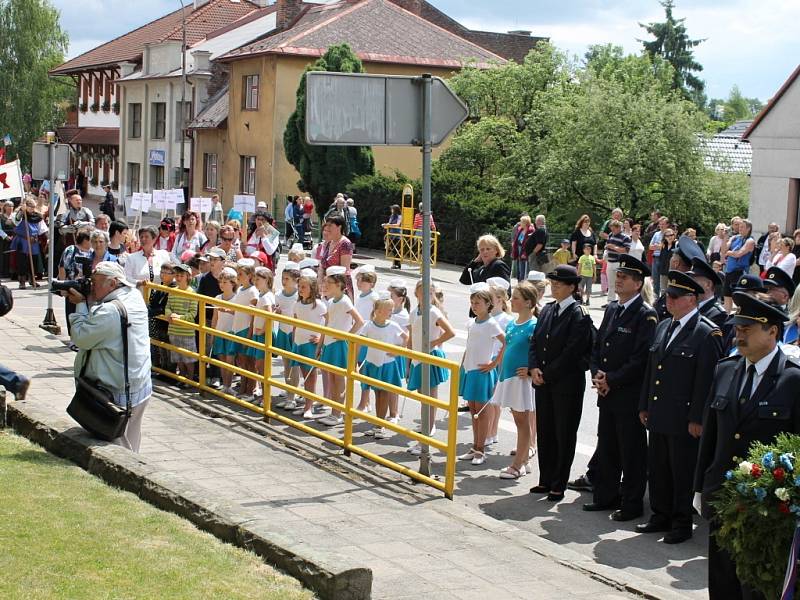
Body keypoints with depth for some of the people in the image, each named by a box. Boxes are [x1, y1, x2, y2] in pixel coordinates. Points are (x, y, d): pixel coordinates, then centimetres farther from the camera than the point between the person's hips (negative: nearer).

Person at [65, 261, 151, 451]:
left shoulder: (109, 312, -25)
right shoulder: (135, 297, 3)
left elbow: (80, 338, -16)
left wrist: (82, 304, -7)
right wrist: (88, 302, 1)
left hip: (118, 395, -9)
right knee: (130, 447, 18)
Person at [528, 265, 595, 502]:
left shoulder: (578, 314, -12)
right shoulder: (547, 310, 10)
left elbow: (572, 351, -17)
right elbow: (535, 342, 11)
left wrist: (547, 373, -13)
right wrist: (534, 368, -5)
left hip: (567, 383, -7)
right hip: (543, 383, 7)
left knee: (564, 435, 3)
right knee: (544, 431, 12)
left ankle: (558, 485, 11)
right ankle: (546, 480, 24)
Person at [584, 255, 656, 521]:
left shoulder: (646, 315, -13)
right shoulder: (612, 309, 12)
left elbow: (642, 359, -18)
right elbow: (597, 345, 16)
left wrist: (612, 380, -15)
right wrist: (597, 374, -1)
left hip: (630, 396, -8)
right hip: (606, 393, 8)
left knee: (631, 451, 2)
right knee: (606, 447, 16)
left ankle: (632, 504, 12)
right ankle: (606, 496, 28)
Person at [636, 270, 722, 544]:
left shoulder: (707, 333, -12)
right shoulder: (663, 327, 12)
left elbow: (705, 379, -14)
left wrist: (696, 419, -16)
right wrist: (644, 406, 14)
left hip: (683, 419, -7)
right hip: (658, 416, 7)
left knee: (682, 473, 3)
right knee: (657, 469, 14)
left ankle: (681, 524, 14)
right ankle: (660, 516, 27)